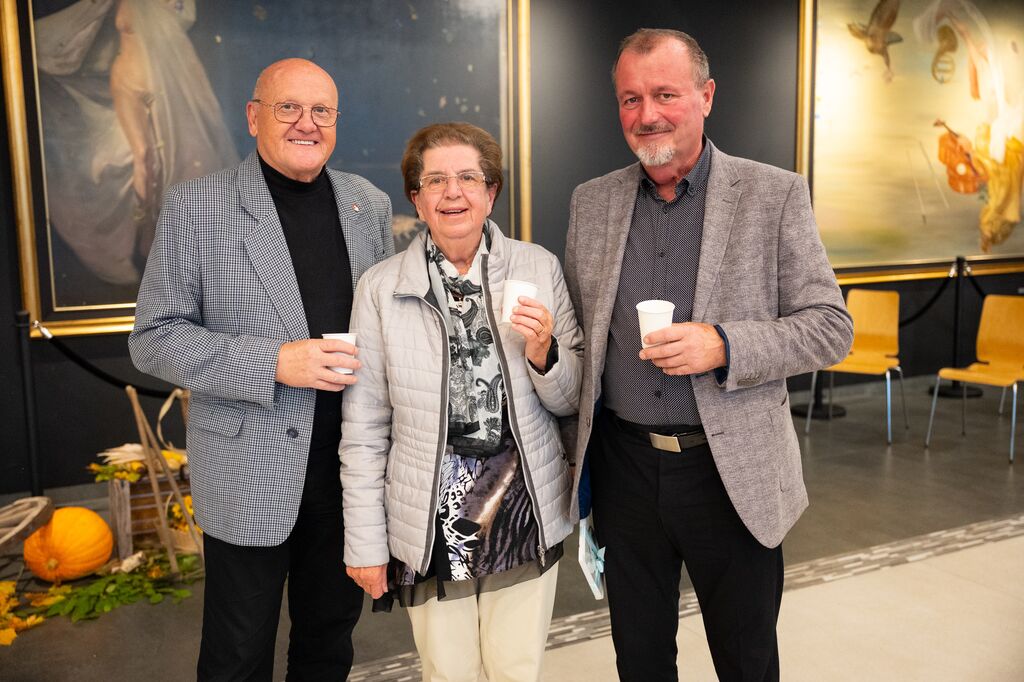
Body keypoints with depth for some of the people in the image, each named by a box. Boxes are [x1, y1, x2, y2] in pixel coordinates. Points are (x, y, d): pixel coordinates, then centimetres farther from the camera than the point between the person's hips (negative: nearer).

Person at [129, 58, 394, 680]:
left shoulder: (370, 204, 5)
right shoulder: (195, 207, -7)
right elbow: (154, 339, -9)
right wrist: (273, 363, -20)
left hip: (352, 464, 4)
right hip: (250, 473, -3)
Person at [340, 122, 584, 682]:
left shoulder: (539, 269, -3)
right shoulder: (379, 289, -7)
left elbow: (570, 401, 4)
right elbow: (363, 429, -2)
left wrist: (543, 354, -16)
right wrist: (365, 543, 0)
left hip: (525, 513, 2)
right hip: (430, 525, -1)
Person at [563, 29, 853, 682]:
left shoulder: (775, 195, -6)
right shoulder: (591, 201, 4)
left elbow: (832, 328, -6)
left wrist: (724, 346, -23)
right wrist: (579, 463, 9)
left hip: (733, 474, -2)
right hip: (624, 466, 3)